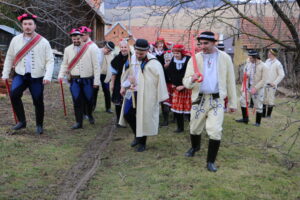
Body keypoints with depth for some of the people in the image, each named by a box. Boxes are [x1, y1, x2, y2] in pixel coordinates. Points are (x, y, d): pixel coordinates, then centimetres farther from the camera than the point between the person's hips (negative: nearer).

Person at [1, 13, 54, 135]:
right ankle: (21, 121, -8)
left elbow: (50, 61, -5)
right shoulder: (15, 40, 3)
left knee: (38, 102, 3)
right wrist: (5, 74, 9)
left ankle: (39, 125, 24)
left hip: (37, 77, -1)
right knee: (14, 94, -23)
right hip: (20, 75, 1)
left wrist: (48, 76, -17)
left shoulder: (43, 42, -4)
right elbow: (9, 58, 12)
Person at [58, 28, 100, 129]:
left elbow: (96, 66, -5)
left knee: (89, 99, 9)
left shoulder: (90, 48, -6)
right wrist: (61, 75, -6)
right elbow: (64, 64, 11)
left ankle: (90, 115, 38)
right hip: (74, 80, 2)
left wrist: (96, 81, -7)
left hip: (87, 79, -2)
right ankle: (79, 122, 11)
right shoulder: (68, 49, 4)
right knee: (77, 101, 0)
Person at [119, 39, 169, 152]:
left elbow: (160, 80, -13)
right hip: (132, 92, 6)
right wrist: (124, 86, 9)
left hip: (145, 95, -6)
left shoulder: (153, 63, -16)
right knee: (127, 114, 8)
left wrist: (161, 97, -13)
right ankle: (137, 135, 32)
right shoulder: (133, 58, 3)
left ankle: (142, 142, 21)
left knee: (143, 117, 2)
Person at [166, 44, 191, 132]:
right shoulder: (173, 60, 4)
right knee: (177, 109, 7)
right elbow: (169, 72, 16)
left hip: (187, 88, -5)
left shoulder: (189, 60, -13)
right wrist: (173, 83, 7)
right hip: (177, 88, 5)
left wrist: (183, 86, -15)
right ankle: (180, 127, 20)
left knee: (189, 108, -2)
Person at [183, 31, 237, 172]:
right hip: (199, 99, 2)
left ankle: (211, 161, 9)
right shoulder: (195, 58, -2)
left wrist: (233, 103, 6)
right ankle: (195, 147, 48)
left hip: (217, 100, -1)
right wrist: (192, 79, -30)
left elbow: (230, 82, 4)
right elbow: (186, 82, -5)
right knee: (195, 129, 15)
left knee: (215, 132, -9)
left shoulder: (225, 58, -2)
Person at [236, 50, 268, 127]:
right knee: (243, 100, 7)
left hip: (257, 89, -6)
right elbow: (245, 69, 21)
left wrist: (255, 88, -23)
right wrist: (246, 73, -2)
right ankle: (245, 118, 20)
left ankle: (258, 122, 19)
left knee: (258, 106, 4)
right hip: (248, 87, 6)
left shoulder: (263, 66, -16)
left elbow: (263, 80, -17)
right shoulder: (248, 62, 2)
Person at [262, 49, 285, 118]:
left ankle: (268, 115, 8)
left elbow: (282, 75, -12)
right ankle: (263, 114, 17)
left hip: (271, 85, -7)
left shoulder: (278, 64, -11)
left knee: (270, 100, -1)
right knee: (263, 99, 9)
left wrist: (274, 83, -14)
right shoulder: (267, 61, 10)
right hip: (264, 84, 7)